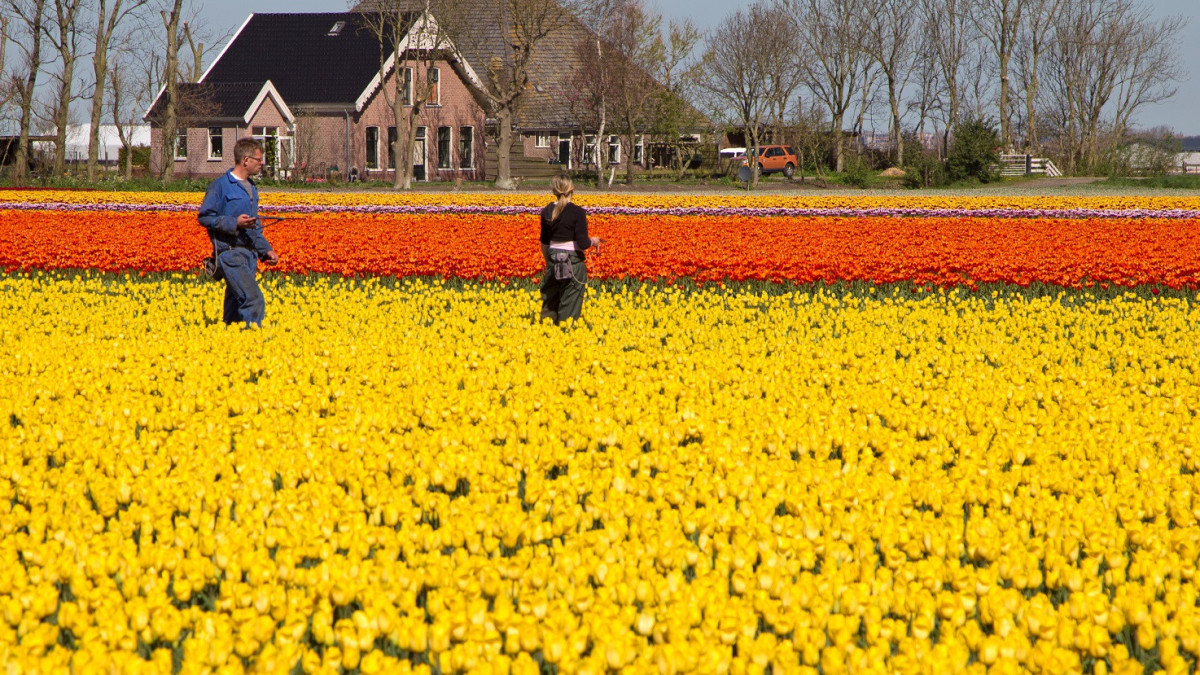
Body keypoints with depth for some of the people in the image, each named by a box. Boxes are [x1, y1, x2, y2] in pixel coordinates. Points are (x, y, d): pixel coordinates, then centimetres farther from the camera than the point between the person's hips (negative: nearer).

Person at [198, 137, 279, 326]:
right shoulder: (220, 186, -5)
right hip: (230, 252, -8)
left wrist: (266, 250, 15)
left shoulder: (251, 189, 20)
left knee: (235, 307, 8)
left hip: (250, 255, 8)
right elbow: (204, 217, -7)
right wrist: (234, 223, -18)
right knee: (254, 301, -20)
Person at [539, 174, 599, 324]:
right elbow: (582, 244, -16)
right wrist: (593, 241, 5)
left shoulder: (547, 212, 3)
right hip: (573, 261, -5)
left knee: (549, 305, 13)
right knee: (569, 307, 3)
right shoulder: (577, 212, -13)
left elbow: (544, 243, 12)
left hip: (553, 260, 5)